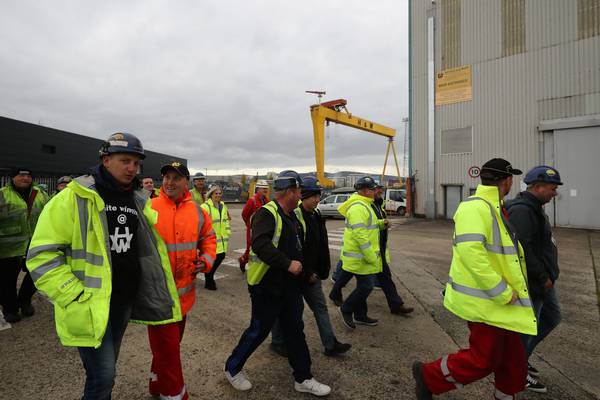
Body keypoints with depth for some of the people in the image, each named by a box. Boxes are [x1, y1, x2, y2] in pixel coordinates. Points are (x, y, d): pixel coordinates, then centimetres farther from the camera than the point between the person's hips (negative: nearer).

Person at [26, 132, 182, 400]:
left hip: (127, 299, 6)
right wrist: (75, 297, -19)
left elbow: (150, 246, 17)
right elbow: (42, 254, -14)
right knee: (103, 375, -1)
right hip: (90, 305, -6)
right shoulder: (75, 198, -14)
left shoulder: (139, 201, 5)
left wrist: (151, 286, 11)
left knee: (107, 367, 22)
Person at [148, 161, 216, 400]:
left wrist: (207, 259, -2)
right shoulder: (149, 208, -11)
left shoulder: (198, 212, 2)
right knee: (167, 347, 3)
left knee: (172, 342, 23)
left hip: (184, 290, 5)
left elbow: (208, 239, 14)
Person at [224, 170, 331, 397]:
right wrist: (288, 264, -31)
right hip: (267, 286, -8)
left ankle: (303, 379, 30)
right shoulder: (267, 213, -19)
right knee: (258, 331, 7)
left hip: (289, 286, 9)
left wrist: (303, 269, 20)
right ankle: (232, 368, 32)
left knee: (295, 331, 15)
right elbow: (260, 244, -34)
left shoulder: (291, 216, 10)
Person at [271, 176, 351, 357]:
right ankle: (278, 342, 31)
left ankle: (330, 345, 24)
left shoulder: (317, 215, 6)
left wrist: (322, 270, 7)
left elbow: (322, 245, 11)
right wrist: (306, 274, -18)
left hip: (311, 274, 8)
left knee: (320, 306, 13)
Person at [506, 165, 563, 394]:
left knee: (552, 318, 22)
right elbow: (521, 249, -30)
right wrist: (542, 276, -21)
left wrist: (546, 275, 16)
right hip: (531, 281, -11)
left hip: (543, 279, 11)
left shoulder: (533, 208, 11)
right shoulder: (522, 210, -23)